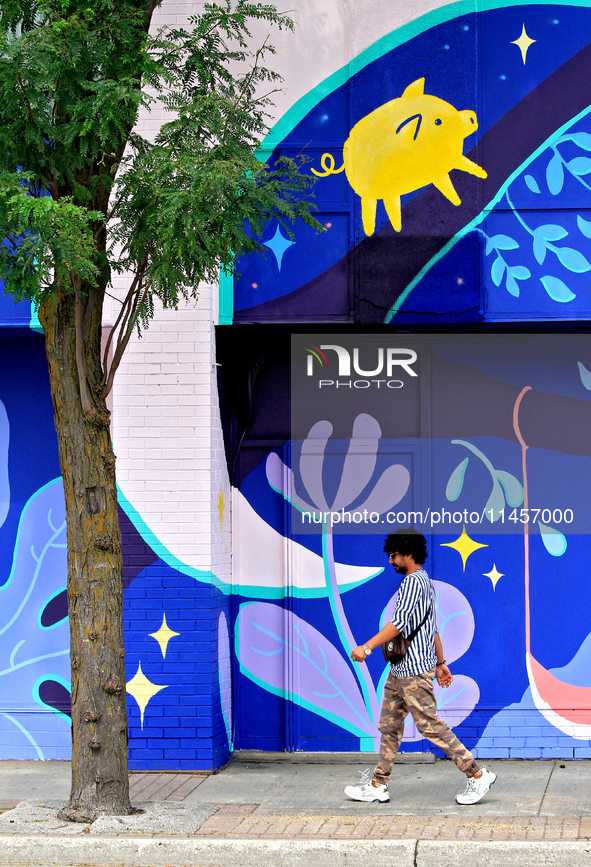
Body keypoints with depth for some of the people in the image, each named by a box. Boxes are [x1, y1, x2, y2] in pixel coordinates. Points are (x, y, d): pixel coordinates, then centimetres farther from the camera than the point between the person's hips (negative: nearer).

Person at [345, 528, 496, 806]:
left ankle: (478, 775, -4)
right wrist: (440, 663, 27)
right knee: (389, 725, 10)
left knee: (431, 726, -8)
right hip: (400, 670, 11)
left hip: (414, 670, -11)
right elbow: (433, 627, 23)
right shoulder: (424, 582, 18)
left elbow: (400, 622, -25)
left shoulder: (414, 581, -15)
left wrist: (367, 647, -27)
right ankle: (377, 786, 14)